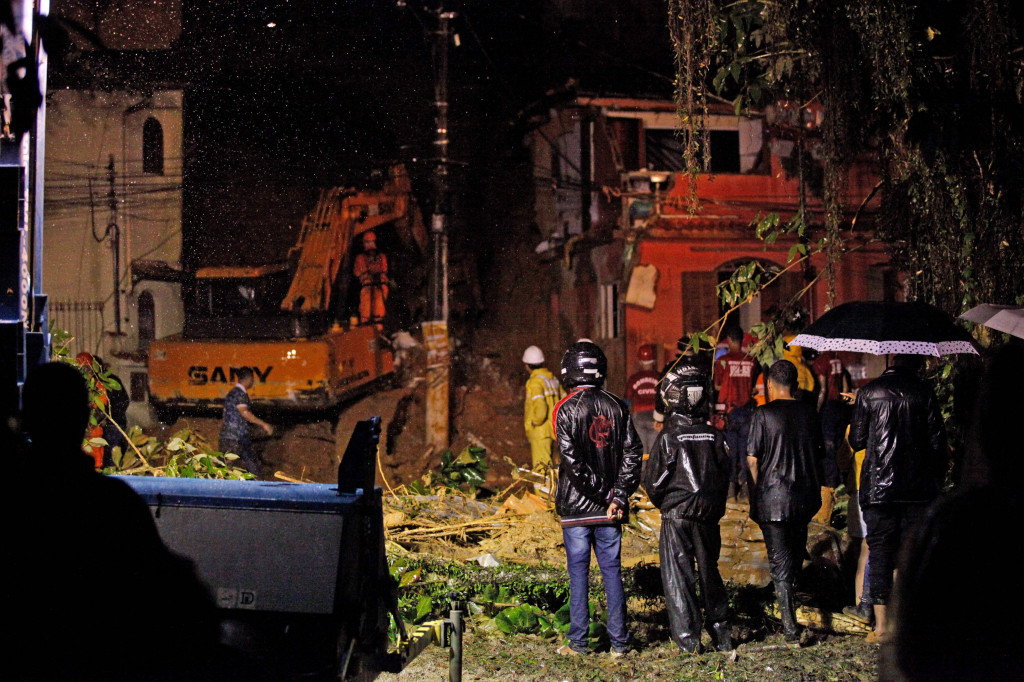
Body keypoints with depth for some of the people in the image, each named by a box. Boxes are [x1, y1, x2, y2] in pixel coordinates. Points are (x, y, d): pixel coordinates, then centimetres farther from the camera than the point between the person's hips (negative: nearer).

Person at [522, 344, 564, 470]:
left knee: (541, 469, -9)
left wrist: (534, 423, -9)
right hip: (554, 431, 9)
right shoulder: (553, 379, 14)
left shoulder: (535, 381, -13)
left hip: (541, 432, -9)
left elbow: (540, 408, -24)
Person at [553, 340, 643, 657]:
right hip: (609, 510, 3)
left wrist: (596, 493, -9)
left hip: (576, 506, -3)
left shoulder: (566, 409, -8)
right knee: (612, 571, 8)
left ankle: (578, 642, 6)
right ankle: (619, 642, 9)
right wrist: (618, 496, -3)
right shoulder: (617, 407, 4)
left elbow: (572, 461, -16)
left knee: (578, 572, 4)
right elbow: (632, 453, -1)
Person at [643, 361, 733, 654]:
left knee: (678, 575, 3)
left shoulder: (668, 438, -12)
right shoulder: (716, 437, -1)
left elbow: (653, 481, -7)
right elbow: (727, 476, 5)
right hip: (709, 515, 4)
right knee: (709, 572, 16)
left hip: (677, 515, -4)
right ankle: (721, 635, 22)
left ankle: (688, 639, 0)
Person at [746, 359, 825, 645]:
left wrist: (756, 492, 2)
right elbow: (819, 455, 9)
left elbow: (752, 459, -10)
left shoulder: (763, 414, -9)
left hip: (773, 497, -4)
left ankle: (791, 628, -5)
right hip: (805, 498, 4)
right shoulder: (809, 413, 3)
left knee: (780, 562, 0)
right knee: (796, 554, 21)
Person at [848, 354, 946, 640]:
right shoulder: (924, 392, 0)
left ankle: (882, 624, -1)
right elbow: (937, 441, 1)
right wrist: (937, 481, 12)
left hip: (877, 485, 0)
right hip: (918, 487, 0)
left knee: (880, 550, 3)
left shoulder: (868, 393, 0)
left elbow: (856, 440, 4)